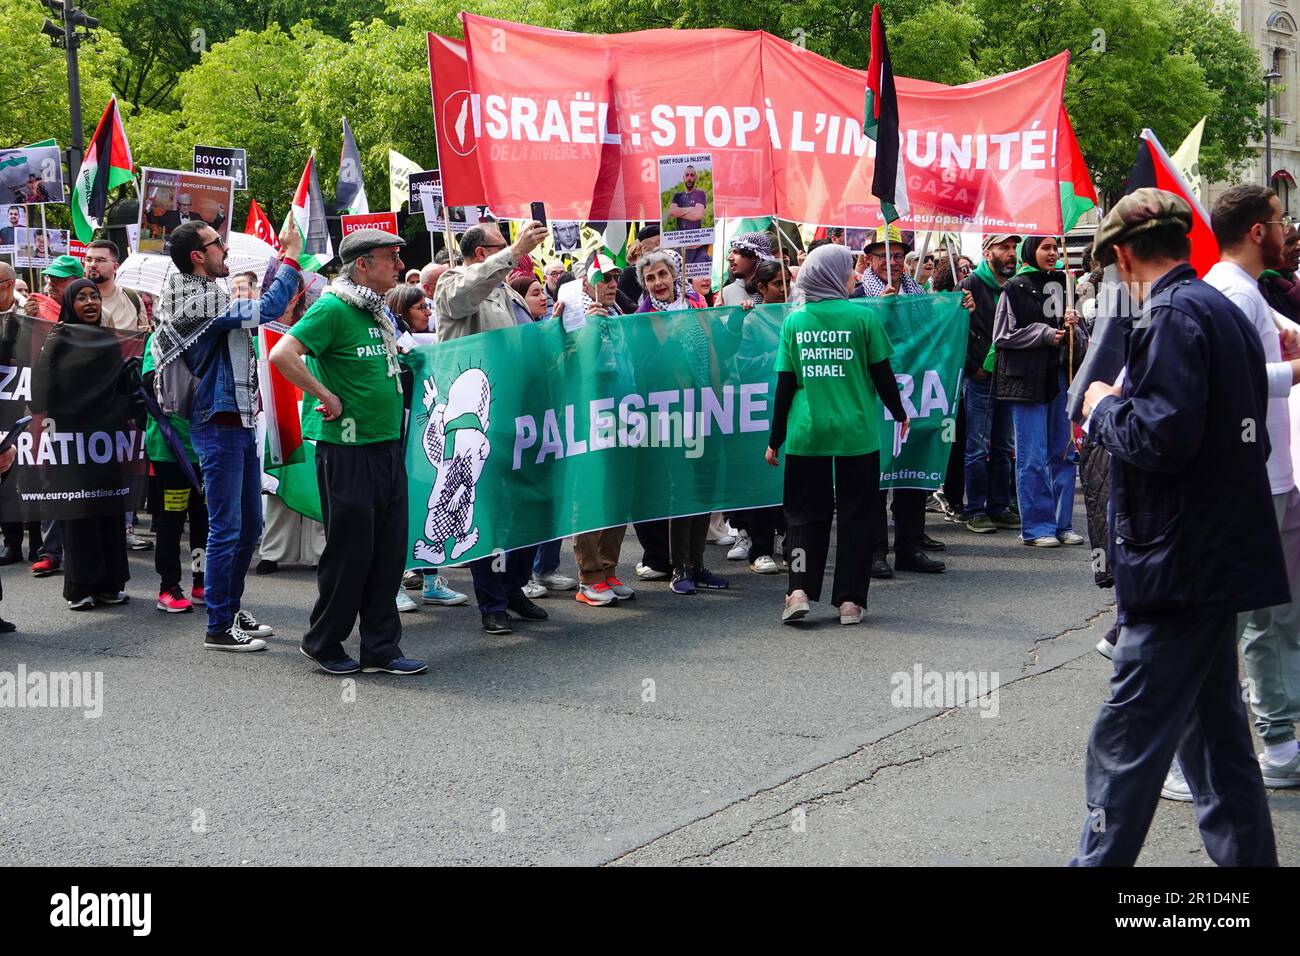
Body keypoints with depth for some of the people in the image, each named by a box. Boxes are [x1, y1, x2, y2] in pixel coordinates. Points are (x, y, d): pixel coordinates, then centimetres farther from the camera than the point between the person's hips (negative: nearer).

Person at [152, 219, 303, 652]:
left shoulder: (209, 295, 13)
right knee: (226, 528, -5)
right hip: (219, 426, -10)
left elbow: (255, 311, 25)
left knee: (249, 524, 17)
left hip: (239, 422, 10)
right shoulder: (198, 301, -18)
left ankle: (231, 610, 28)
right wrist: (291, 257, -16)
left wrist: (280, 259, 15)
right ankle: (218, 628, 2)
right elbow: (266, 311, -25)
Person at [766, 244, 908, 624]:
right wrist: (899, 413, 17)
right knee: (854, 515, 8)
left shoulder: (794, 321, 2)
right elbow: (882, 374, 0)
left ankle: (799, 590, -4)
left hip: (806, 434, 2)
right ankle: (850, 600, 9)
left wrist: (776, 439, 10)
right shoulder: (862, 317, -4)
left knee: (805, 514, 11)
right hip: (856, 434, -2)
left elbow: (785, 385, 3)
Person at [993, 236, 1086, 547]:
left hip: (1060, 376, 6)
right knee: (1033, 457, -3)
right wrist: (1044, 333, -13)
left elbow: (1082, 340, 17)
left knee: (1063, 453, 7)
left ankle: (1062, 524, 15)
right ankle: (1036, 527, 3)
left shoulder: (1062, 285, 14)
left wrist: (1073, 327, -5)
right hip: (1027, 378, -5)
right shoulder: (1015, 288, -2)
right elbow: (1003, 335, -6)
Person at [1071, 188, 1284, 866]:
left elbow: (1162, 436, -26)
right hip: (1220, 554, 10)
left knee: (1126, 741, -6)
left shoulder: (1172, 316, -16)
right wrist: (1122, 407, 17)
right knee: (1212, 727, 19)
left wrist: (1105, 407, -8)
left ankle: (1100, 860, -2)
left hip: (1180, 563, -10)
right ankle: (1246, 855, 26)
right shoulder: (1222, 309, 15)